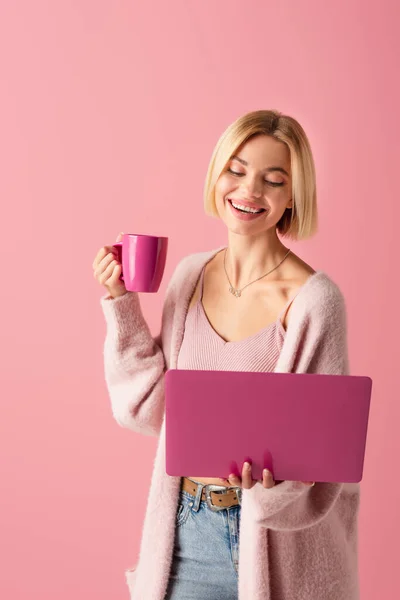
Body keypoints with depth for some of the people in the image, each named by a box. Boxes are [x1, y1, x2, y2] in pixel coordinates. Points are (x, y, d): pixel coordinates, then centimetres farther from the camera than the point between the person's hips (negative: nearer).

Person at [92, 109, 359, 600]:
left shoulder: (313, 300, -17)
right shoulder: (190, 275, 0)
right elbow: (149, 404, 4)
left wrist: (273, 477, -32)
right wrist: (121, 304, -3)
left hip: (271, 536, -4)